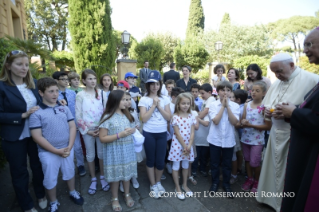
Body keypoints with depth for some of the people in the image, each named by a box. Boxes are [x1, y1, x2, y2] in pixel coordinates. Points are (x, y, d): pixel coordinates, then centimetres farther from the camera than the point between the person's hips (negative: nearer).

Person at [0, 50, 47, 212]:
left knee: (38, 166, 17)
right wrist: (23, 115, -23)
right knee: (19, 172, 15)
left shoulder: (34, 83, 1)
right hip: (14, 138, -3)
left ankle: (41, 195, 43)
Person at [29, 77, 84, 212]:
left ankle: (73, 192, 45)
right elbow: (37, 137, -13)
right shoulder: (36, 112, -11)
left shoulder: (64, 108, 0)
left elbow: (72, 127, 0)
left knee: (69, 172, 20)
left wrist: (69, 147, -10)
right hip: (48, 152, -3)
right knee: (50, 178, 14)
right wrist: (57, 151, -15)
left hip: (67, 149, 3)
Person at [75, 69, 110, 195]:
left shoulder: (101, 93, 1)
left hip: (101, 128, 1)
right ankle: (93, 180, 29)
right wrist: (87, 130, -7)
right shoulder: (80, 95, -3)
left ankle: (102, 177, 29)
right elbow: (78, 116, -4)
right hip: (88, 130, -1)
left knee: (102, 154, 10)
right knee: (90, 155, 12)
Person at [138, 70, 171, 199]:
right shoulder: (144, 100, -4)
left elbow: (168, 117, -2)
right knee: (150, 159, 12)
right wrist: (153, 105, -14)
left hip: (162, 133, 2)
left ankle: (158, 182, 36)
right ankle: (153, 185, 33)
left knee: (160, 161, 9)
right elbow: (144, 118, -13)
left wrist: (159, 106, -12)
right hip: (149, 133, -2)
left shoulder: (165, 99, 3)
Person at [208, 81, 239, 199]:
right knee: (214, 163, 14)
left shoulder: (235, 106, -3)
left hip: (228, 140, 1)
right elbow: (215, 121, -19)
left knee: (227, 164, 15)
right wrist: (222, 106, -15)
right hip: (215, 139, -1)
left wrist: (227, 106, -16)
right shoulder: (213, 105, -7)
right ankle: (215, 182, 35)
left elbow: (234, 122, -14)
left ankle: (226, 184, 35)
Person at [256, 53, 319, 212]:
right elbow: (266, 105, 16)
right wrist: (267, 111, -5)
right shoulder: (276, 84, 10)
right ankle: (271, 197, 38)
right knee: (273, 168, 18)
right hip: (276, 134, 7)